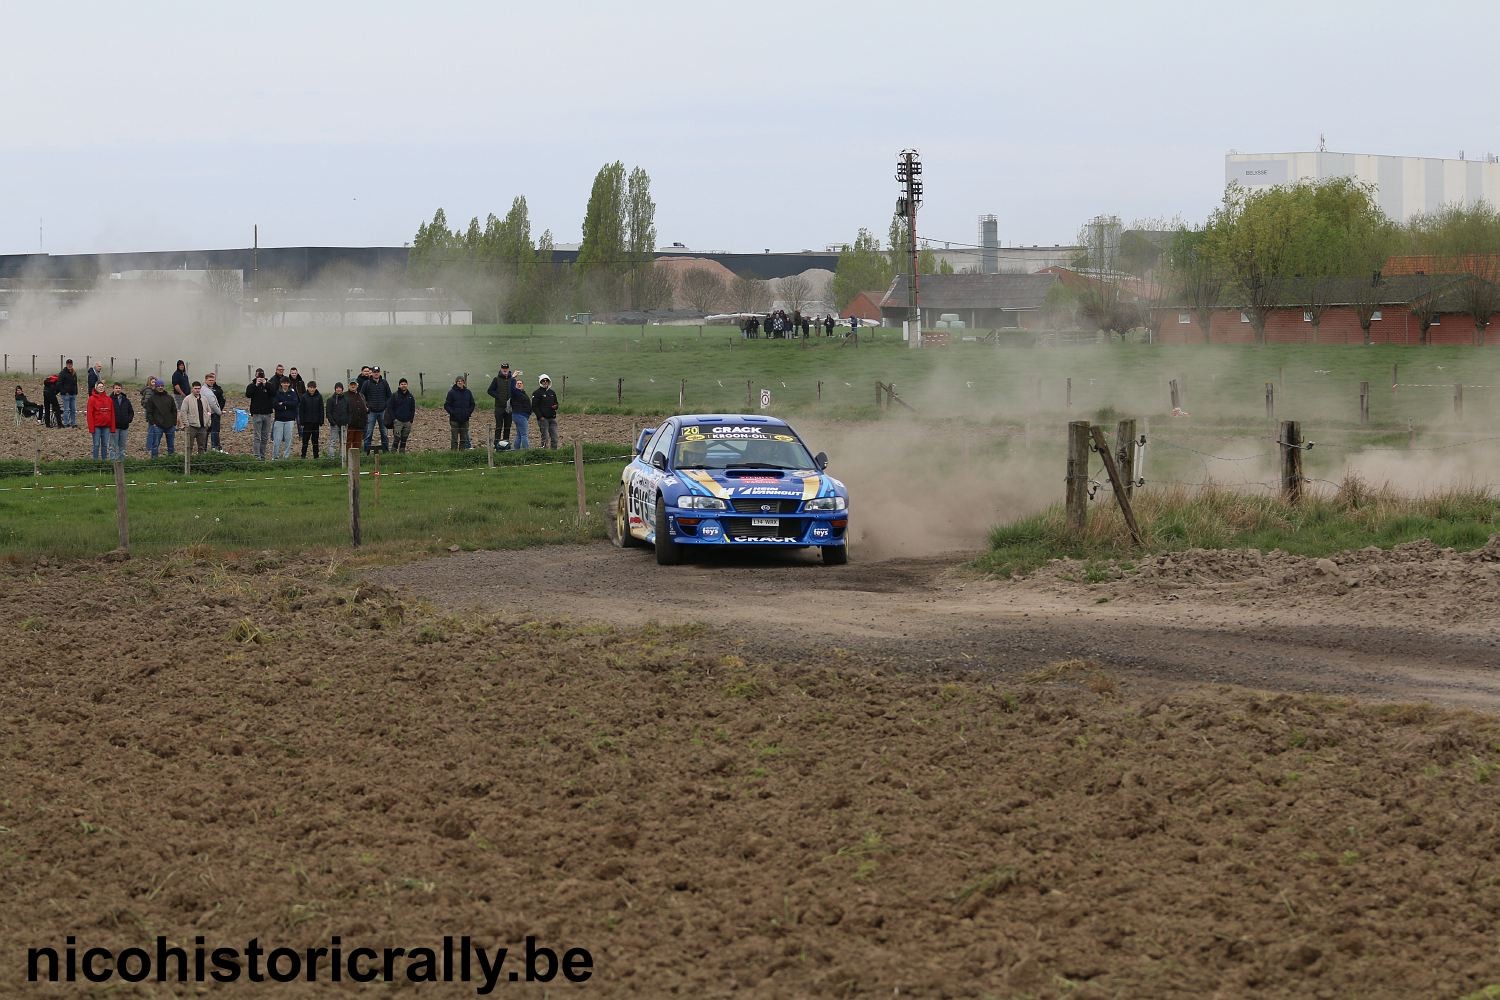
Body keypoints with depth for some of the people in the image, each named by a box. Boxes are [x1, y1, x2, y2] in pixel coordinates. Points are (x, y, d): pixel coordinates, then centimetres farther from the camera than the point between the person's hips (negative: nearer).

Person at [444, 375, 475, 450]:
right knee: (454, 438, -3)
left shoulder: (468, 392, 8)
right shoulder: (452, 392, -3)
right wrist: (452, 412, -13)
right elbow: (446, 405, -2)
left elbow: (472, 404, 17)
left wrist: (469, 412, 3)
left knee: (464, 438, 8)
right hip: (454, 419, -4)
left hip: (465, 419, 4)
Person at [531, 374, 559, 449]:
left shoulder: (552, 392, 17)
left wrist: (555, 406, 2)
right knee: (545, 437, -9)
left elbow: (556, 403, 28)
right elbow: (534, 406, -6)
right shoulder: (537, 393, -1)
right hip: (543, 418, -6)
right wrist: (540, 416, -14)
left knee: (554, 437, 3)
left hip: (552, 418, 6)